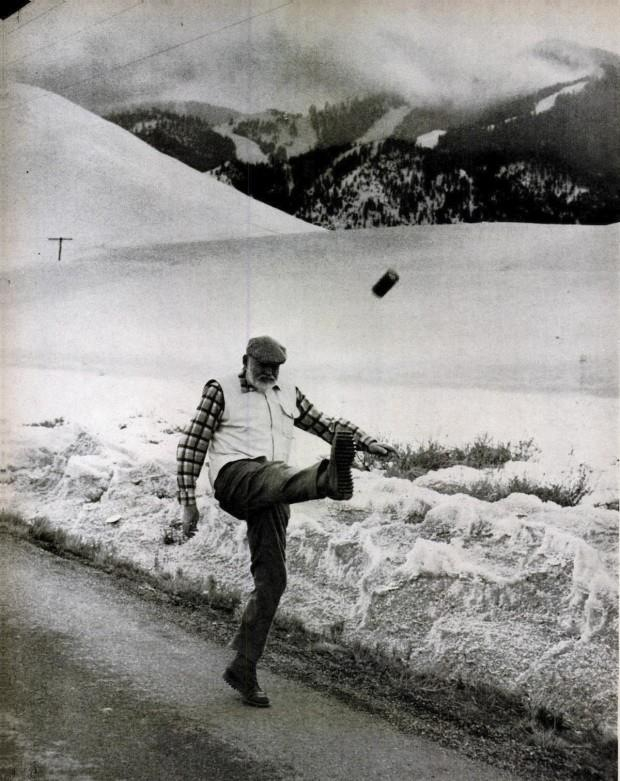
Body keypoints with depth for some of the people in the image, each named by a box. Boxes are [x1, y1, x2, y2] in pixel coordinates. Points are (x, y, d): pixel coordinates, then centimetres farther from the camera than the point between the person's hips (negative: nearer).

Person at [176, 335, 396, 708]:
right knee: (278, 476, -38)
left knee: (272, 580, -3)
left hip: (271, 494, 5)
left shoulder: (288, 395, 24)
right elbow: (191, 446, 7)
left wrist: (367, 442, 12)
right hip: (235, 477, -5)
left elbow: (325, 424, 29)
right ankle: (329, 477, -73)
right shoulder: (221, 390, 9)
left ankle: (243, 669, 6)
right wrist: (188, 503, 3)